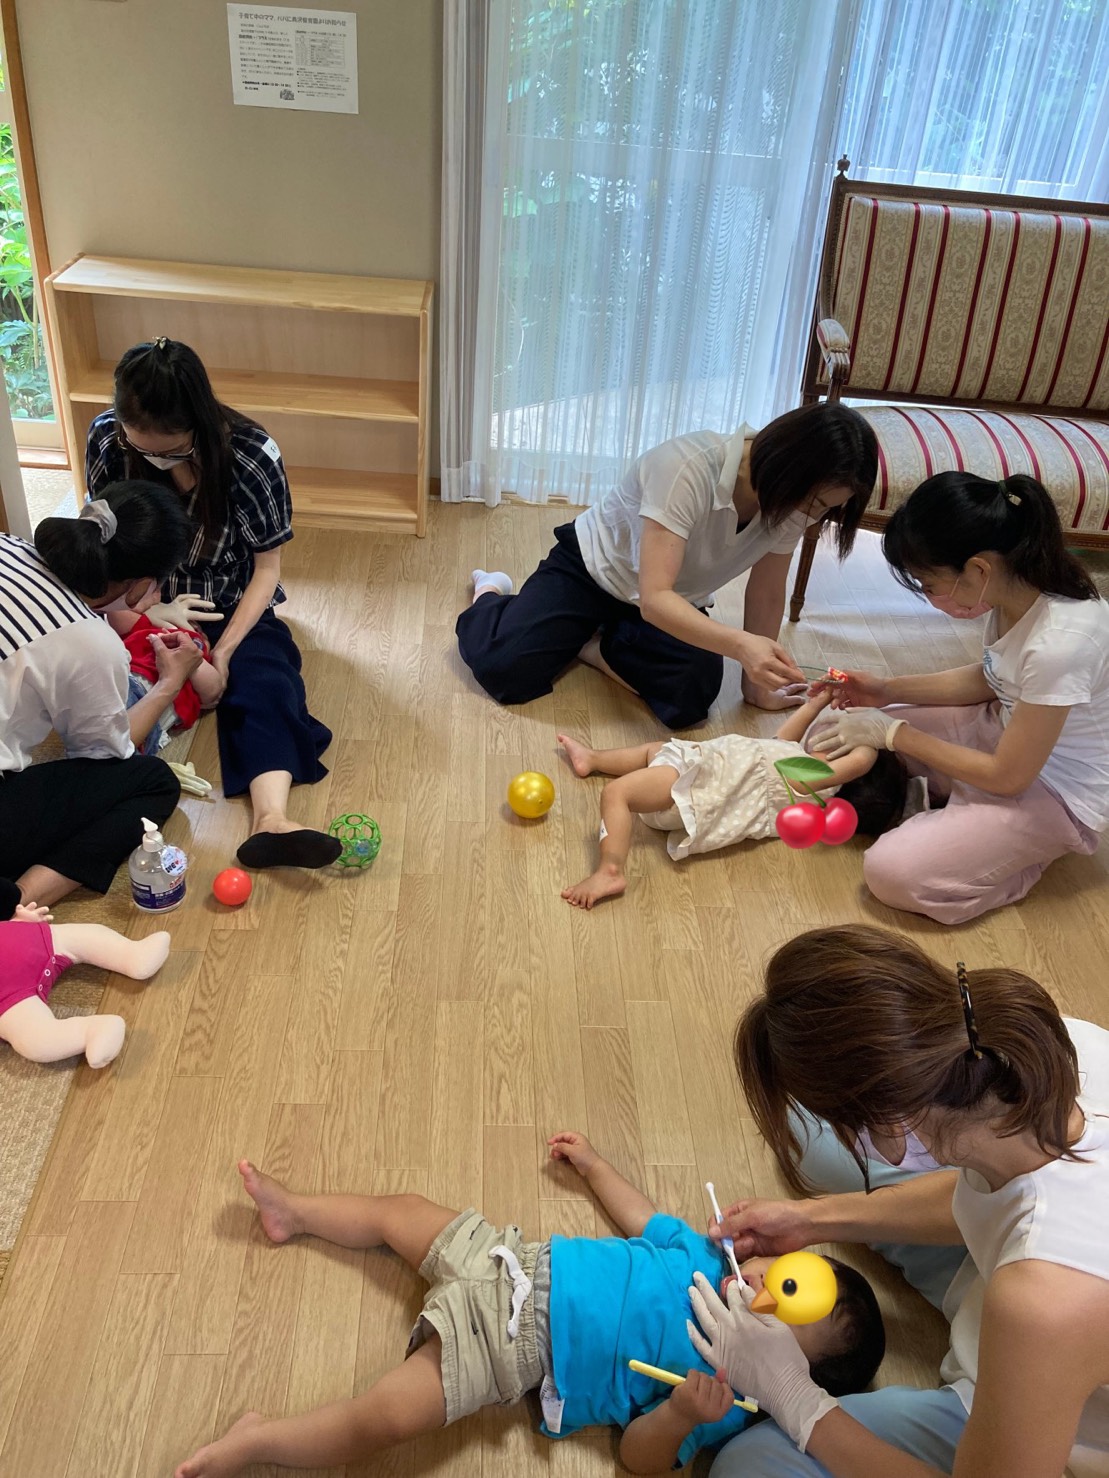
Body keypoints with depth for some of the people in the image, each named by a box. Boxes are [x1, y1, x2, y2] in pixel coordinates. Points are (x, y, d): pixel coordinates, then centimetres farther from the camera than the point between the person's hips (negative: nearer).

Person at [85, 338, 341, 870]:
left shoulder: (253, 456, -22)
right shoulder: (106, 441, -16)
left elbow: (267, 567, -13)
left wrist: (223, 651, -22)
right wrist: (143, 611, -20)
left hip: (232, 610, -3)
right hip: (141, 607, 3)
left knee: (265, 682, -30)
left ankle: (270, 821, -49)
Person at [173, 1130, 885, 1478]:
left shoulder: (724, 1403, -11)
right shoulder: (709, 1256, 1)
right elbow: (645, 1222, 17)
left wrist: (684, 1415, -36)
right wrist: (593, 1163, 25)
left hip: (512, 1348, -5)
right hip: (520, 1263, 6)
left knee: (388, 1416, -23)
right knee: (399, 1212, 8)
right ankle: (295, 1213, 33)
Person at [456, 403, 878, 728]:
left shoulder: (791, 496, -18)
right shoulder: (689, 468, -37)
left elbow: (767, 594, -6)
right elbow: (655, 599, -42)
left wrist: (758, 680, -6)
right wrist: (740, 644, -55)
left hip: (679, 598, 5)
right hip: (593, 566, -4)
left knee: (690, 700, -23)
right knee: (505, 669, -19)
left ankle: (597, 644, 6)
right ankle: (491, 595, 17)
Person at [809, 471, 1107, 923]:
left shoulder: (1059, 644, -36)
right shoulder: (1015, 589, -12)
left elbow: (1008, 778, -23)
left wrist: (893, 732, -16)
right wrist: (887, 690, -2)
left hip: (1057, 795, -8)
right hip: (1009, 728, 8)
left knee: (891, 873, -19)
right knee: (858, 732, 1)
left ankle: (1027, 850, 2)